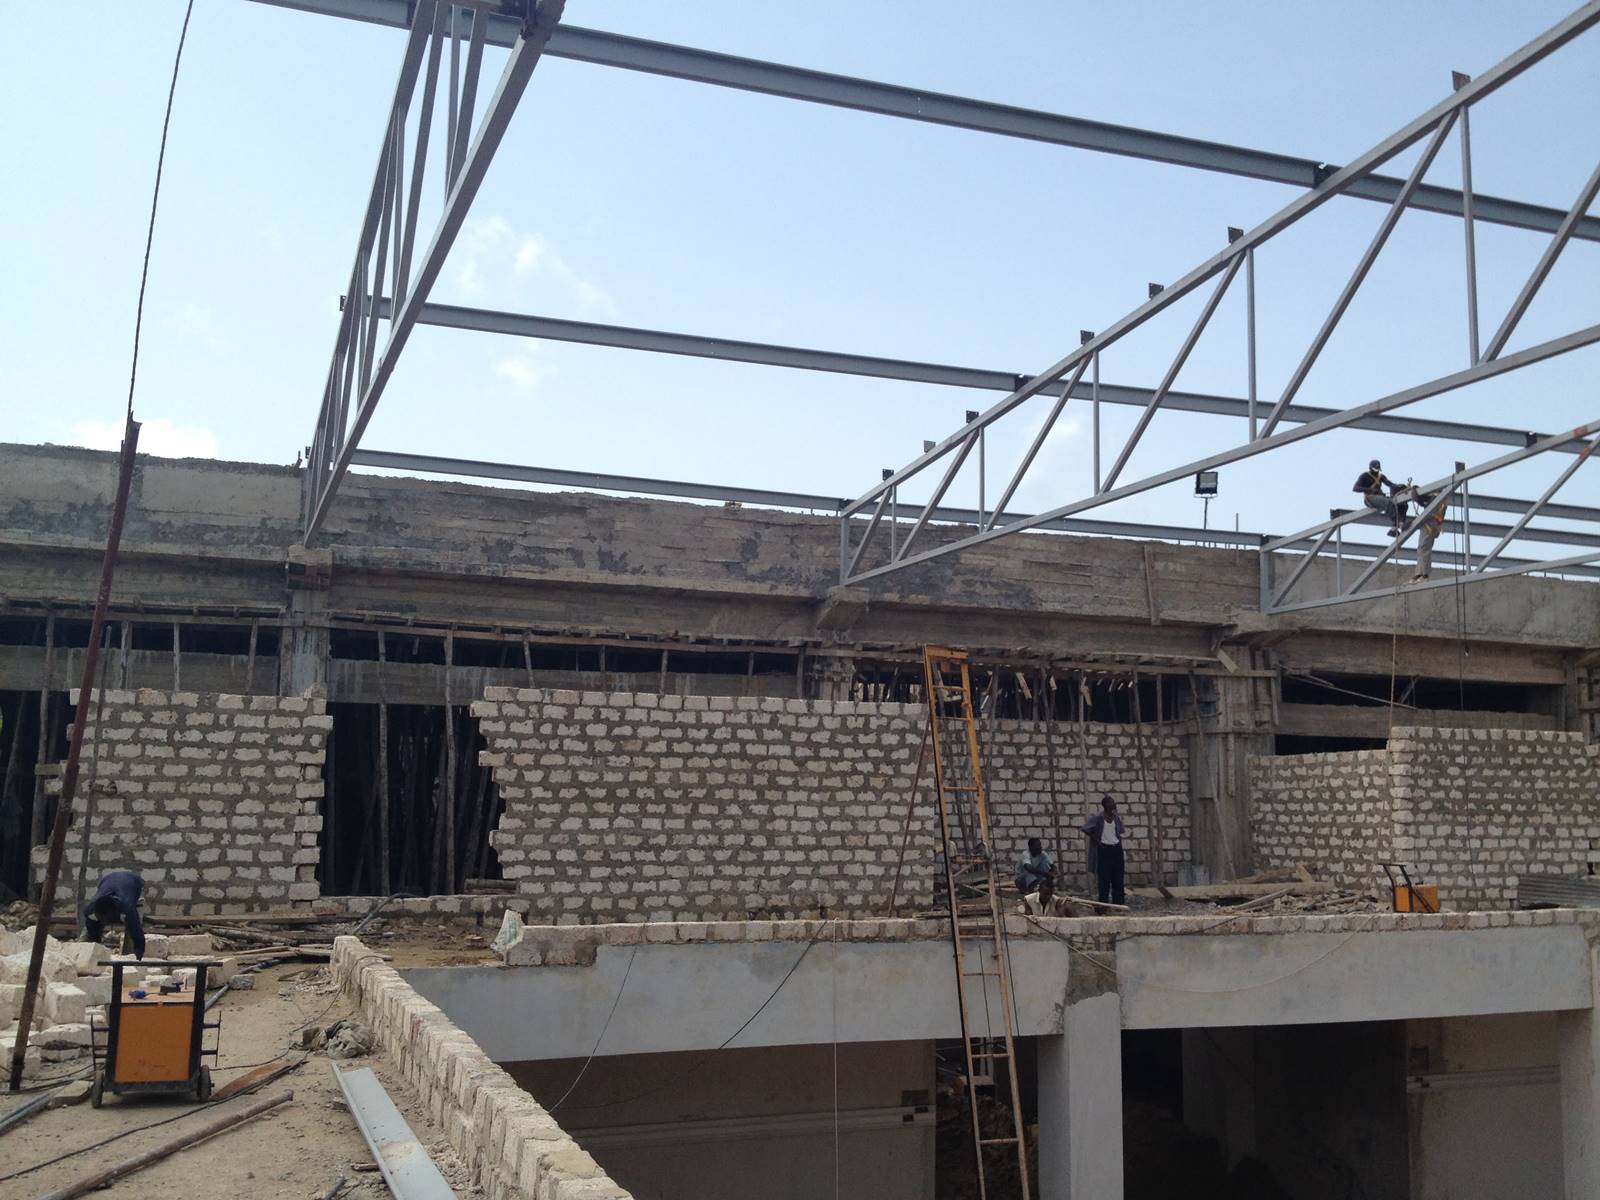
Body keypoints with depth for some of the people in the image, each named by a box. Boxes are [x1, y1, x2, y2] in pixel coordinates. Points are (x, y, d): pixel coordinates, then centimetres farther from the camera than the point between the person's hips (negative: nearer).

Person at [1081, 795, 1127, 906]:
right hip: (1104, 850, -5)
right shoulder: (1098, 817, -10)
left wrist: (1122, 837, 3)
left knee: (1118, 878, 8)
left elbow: (1121, 831, 22)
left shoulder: (1116, 817, 6)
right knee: (1104, 878, -3)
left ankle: (1119, 903, 17)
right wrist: (1096, 839, -8)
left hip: (1116, 849, 5)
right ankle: (1104, 904, 4)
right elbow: (1085, 828, -10)